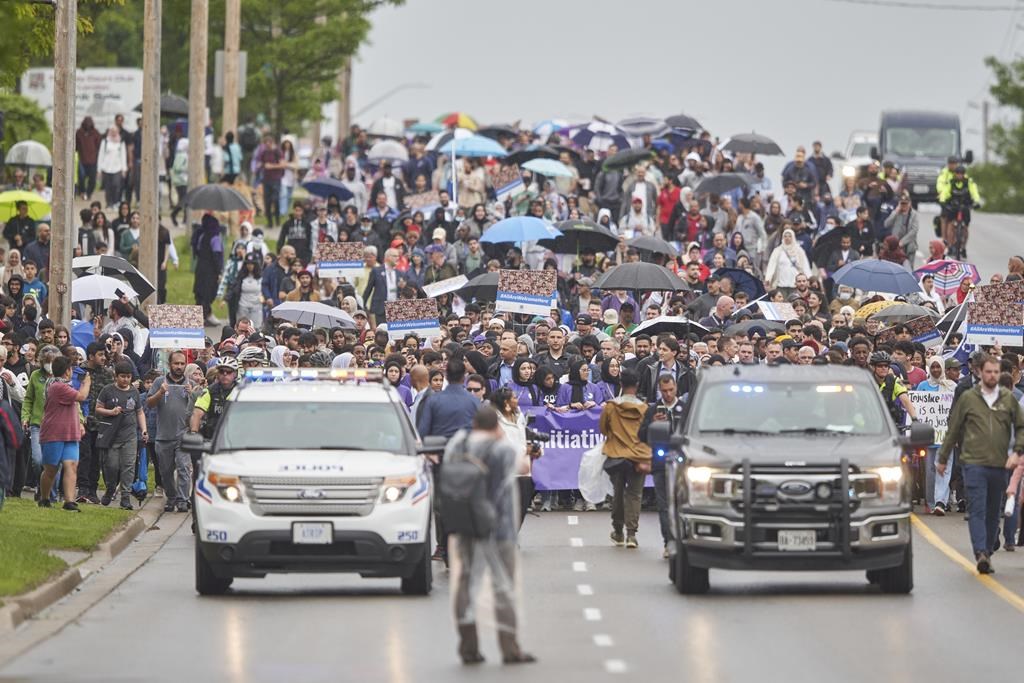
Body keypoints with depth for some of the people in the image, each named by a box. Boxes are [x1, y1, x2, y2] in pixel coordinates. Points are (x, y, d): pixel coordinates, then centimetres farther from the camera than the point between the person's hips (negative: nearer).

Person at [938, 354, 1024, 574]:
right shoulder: (967, 398, 2)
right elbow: (953, 430, 9)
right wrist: (942, 459, 12)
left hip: (999, 465, 3)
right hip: (974, 463, -3)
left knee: (993, 513, 9)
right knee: (977, 511, -12)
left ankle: (988, 553, 19)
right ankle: (981, 553, -20)